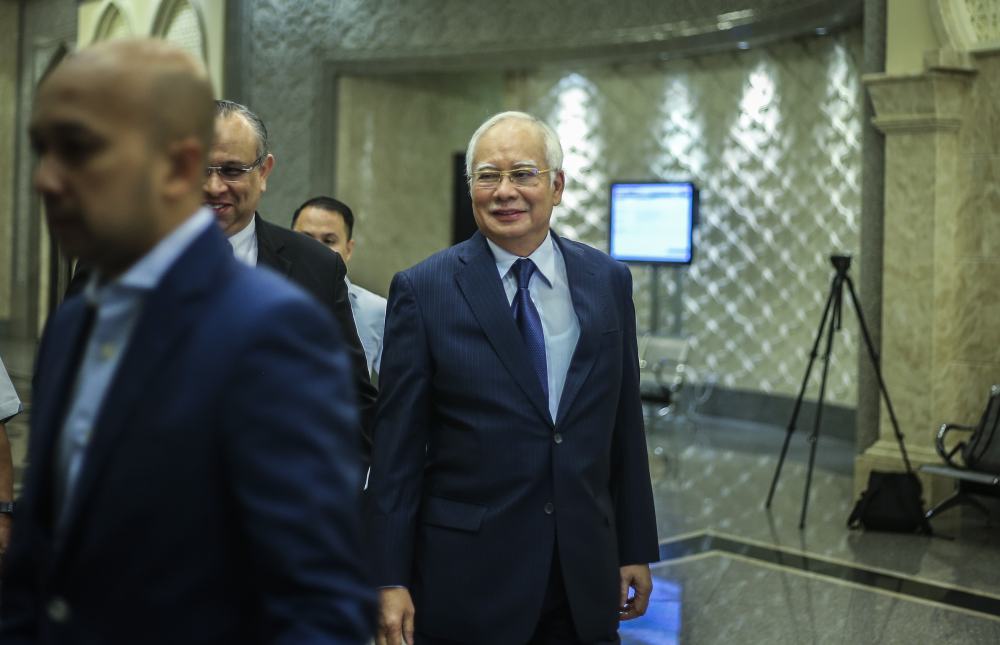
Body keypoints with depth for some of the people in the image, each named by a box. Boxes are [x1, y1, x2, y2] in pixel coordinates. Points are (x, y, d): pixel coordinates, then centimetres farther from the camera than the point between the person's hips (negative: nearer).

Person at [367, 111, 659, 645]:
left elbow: (625, 426, 8)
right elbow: (396, 447, -6)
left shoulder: (608, 281, 4)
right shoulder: (423, 290, -6)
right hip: (466, 576, -3)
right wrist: (389, 580, -8)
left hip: (586, 575, 3)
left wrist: (636, 550, 9)